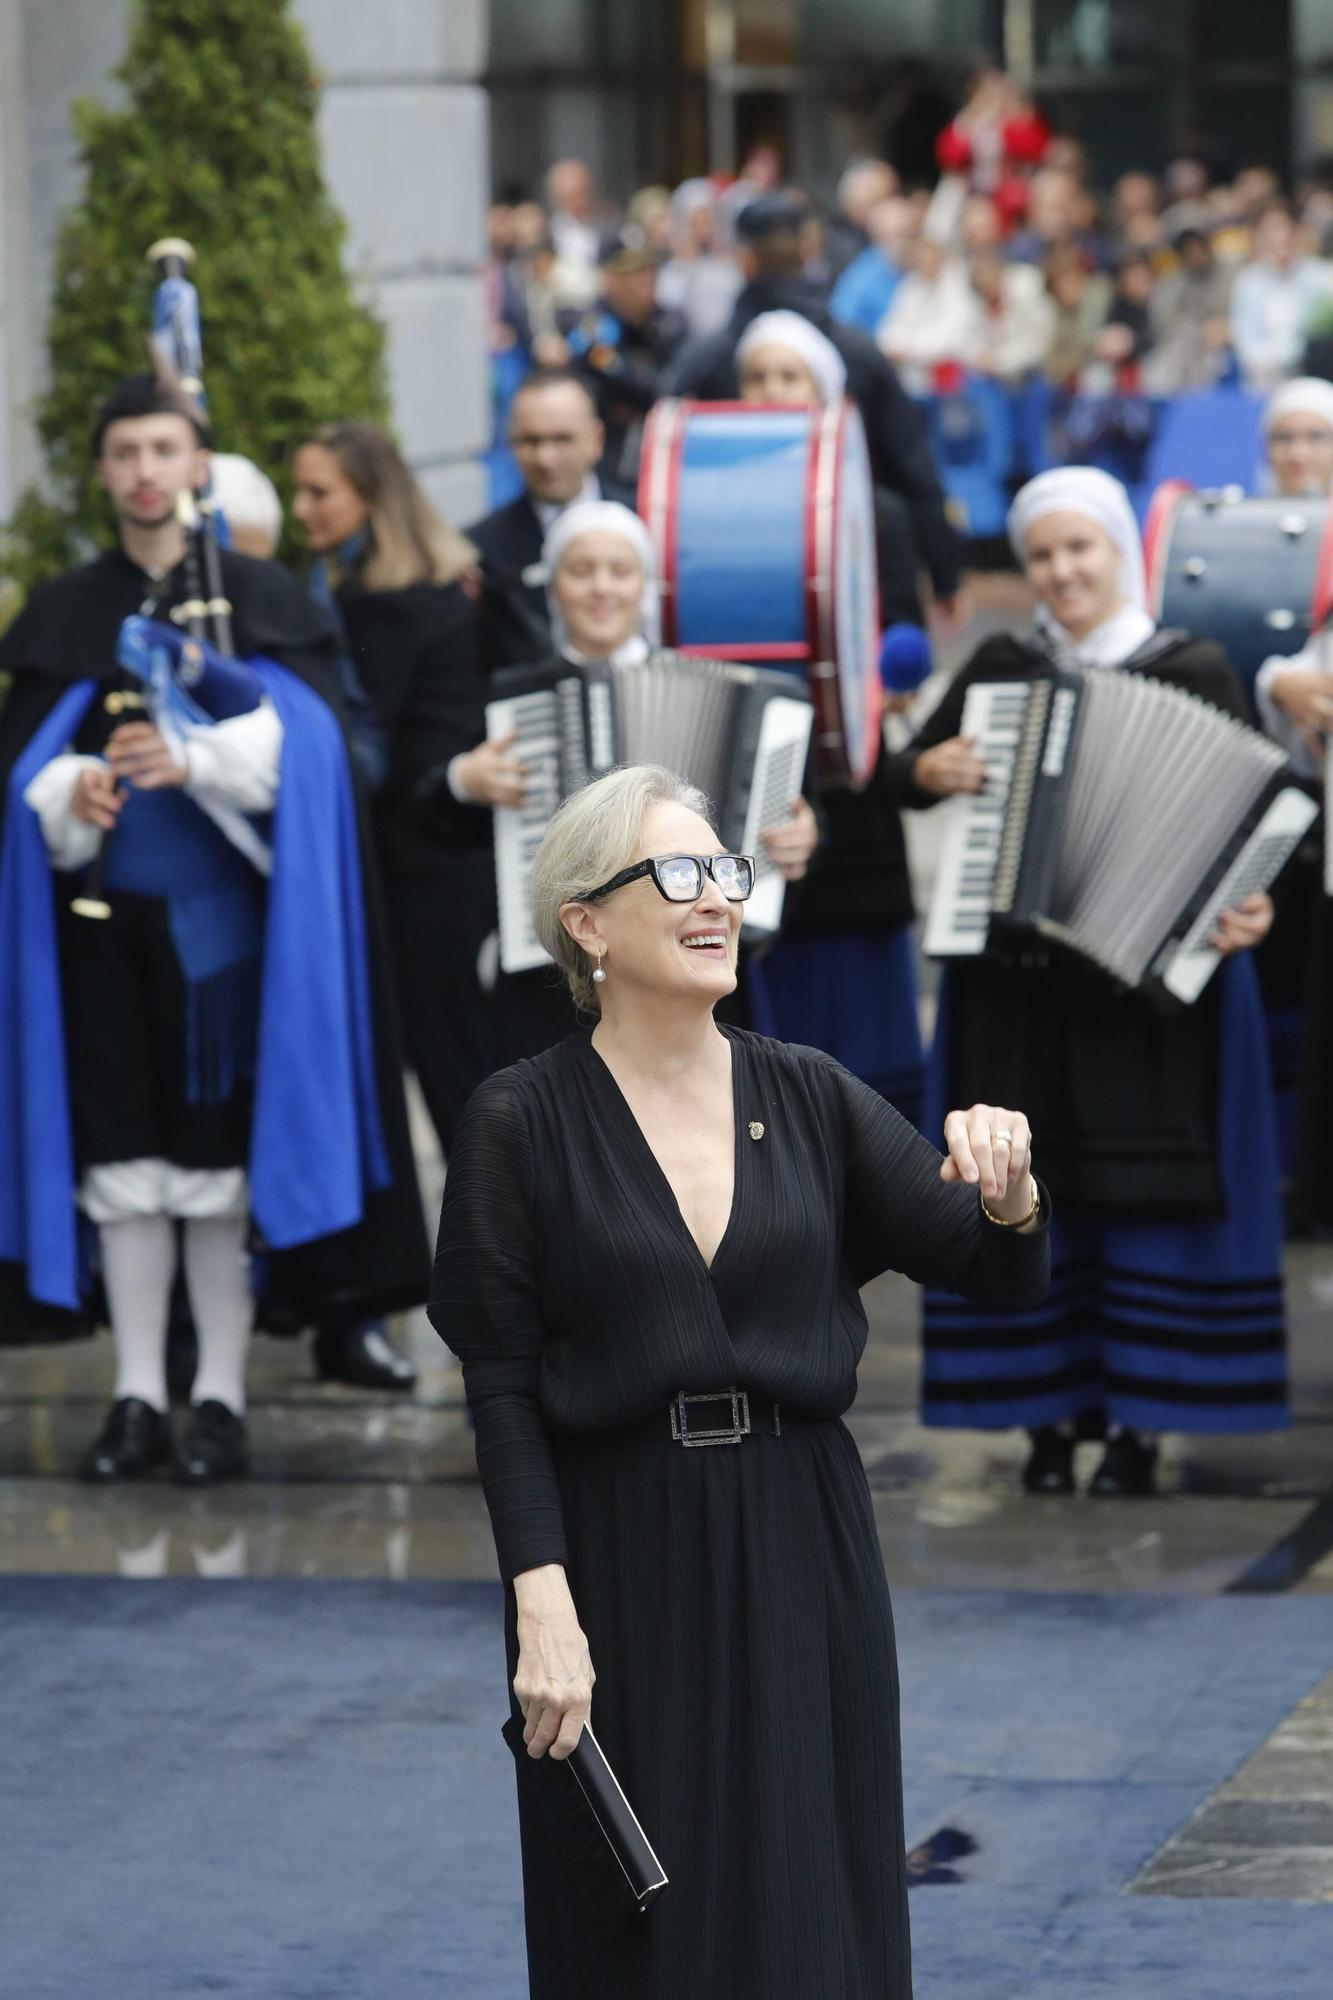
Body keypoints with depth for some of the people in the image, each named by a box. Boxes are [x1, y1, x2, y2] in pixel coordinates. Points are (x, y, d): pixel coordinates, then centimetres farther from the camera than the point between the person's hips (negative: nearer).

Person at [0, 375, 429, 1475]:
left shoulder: (261, 597, 6)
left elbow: (300, 738, -7)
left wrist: (194, 760, -23)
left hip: (222, 914, -2)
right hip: (103, 917, 2)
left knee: (221, 1151, -4)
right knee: (122, 1155, 2)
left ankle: (222, 1398, 2)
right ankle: (139, 1399, 8)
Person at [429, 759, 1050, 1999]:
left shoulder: (811, 1096, 4)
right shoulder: (523, 1121, -5)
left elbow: (1002, 1283, 2)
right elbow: (501, 1387, -6)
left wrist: (1007, 1192, -21)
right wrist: (542, 1608, -15)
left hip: (803, 1545, 3)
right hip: (621, 1558, -3)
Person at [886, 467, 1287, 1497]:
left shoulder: (1195, 671, 0)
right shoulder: (1001, 667, 9)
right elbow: (905, 769, 12)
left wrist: (1245, 908, -20)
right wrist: (932, 772, -11)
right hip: (1015, 978, 3)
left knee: (1148, 1194, -3)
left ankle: (1140, 1421, 3)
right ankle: (1048, 1416, 10)